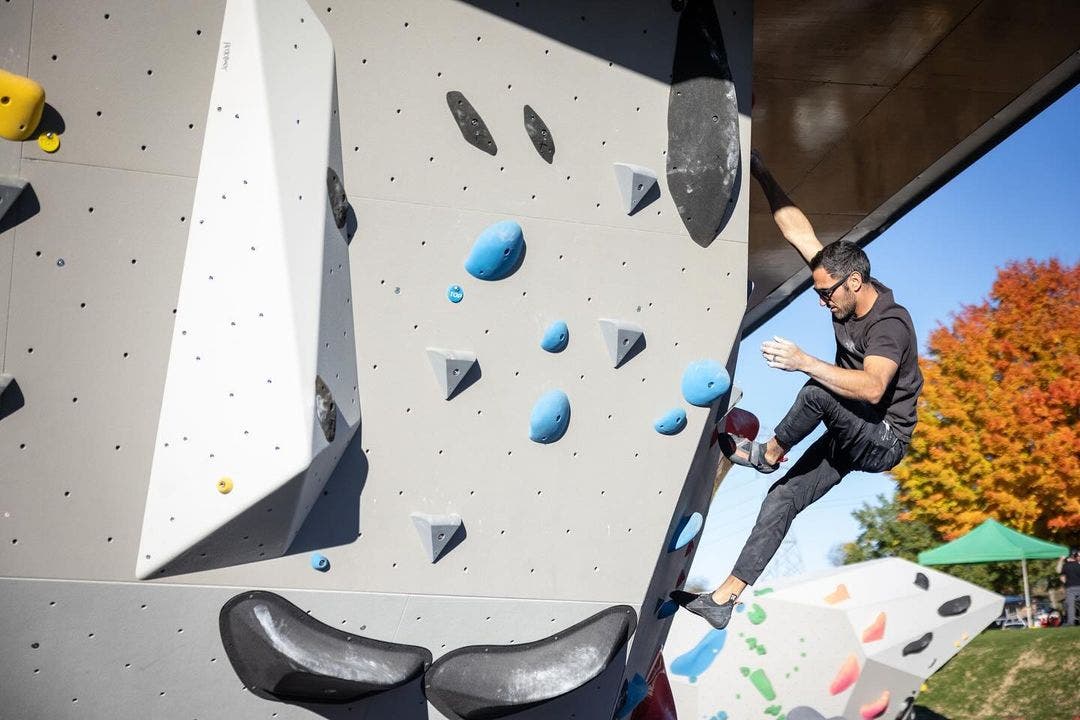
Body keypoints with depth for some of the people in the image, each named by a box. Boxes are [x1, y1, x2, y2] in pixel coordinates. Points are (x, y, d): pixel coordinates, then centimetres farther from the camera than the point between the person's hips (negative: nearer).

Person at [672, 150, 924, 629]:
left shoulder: (890, 323, -24)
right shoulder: (845, 295, -2)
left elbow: (872, 388, -41)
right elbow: (799, 232, -2)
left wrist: (804, 362, -47)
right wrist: (762, 175, -5)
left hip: (883, 441, -8)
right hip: (848, 434, 8)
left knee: (817, 392, -34)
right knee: (782, 498, -3)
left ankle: (767, 454, -6)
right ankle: (726, 597, -3)